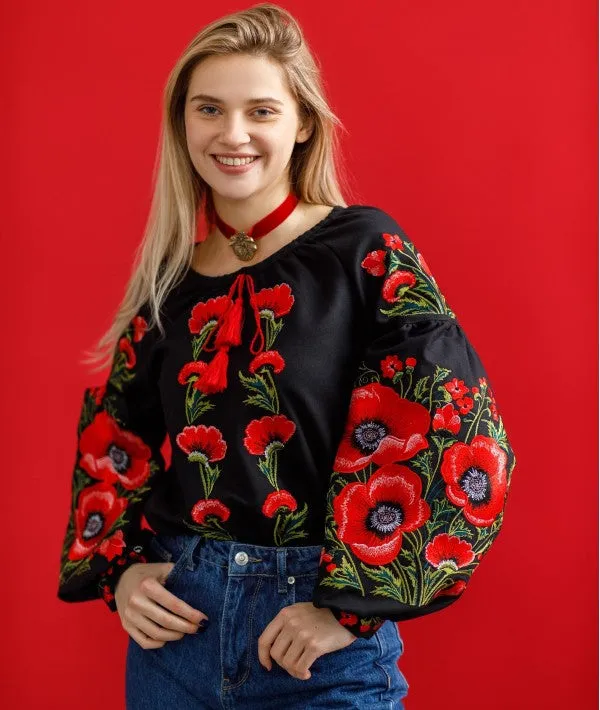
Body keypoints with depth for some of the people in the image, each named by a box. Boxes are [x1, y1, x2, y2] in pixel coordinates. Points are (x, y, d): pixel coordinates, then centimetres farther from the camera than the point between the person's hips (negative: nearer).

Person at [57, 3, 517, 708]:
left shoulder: (364, 248, -8)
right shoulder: (169, 278, 5)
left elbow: (455, 432, -14)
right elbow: (116, 441, 14)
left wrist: (351, 605, -15)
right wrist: (118, 569, 0)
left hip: (322, 647, -4)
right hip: (174, 618, 4)